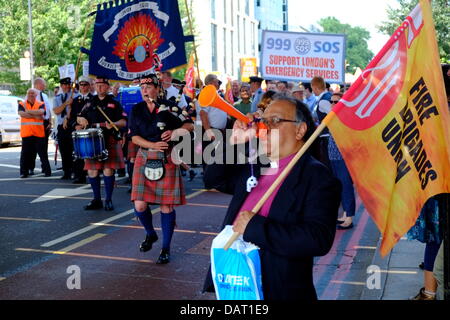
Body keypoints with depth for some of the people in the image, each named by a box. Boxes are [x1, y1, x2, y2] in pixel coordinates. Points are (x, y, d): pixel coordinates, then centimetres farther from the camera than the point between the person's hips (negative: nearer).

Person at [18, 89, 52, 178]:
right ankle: (24, 172, 11)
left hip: (39, 133, -1)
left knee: (43, 153, 2)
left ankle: (47, 171, 7)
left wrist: (28, 111, -9)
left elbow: (41, 112, -15)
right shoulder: (22, 104, 8)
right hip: (26, 133, 1)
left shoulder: (41, 104, 6)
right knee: (25, 154, 3)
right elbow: (21, 114, -10)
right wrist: (35, 116, -11)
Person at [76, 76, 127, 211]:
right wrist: (82, 120, -2)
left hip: (110, 141, -3)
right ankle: (97, 199, 16)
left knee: (108, 170, -5)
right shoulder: (90, 103, 15)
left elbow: (124, 121, 1)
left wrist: (113, 124, -18)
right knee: (92, 171, 3)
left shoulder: (114, 103, 6)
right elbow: (79, 117, 22)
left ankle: (108, 200, 7)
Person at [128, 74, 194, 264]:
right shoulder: (137, 110, 9)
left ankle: (166, 248, 12)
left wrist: (175, 131, -16)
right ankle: (151, 234, 26)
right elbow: (134, 137, 3)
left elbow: (189, 125, 5)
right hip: (144, 159, 2)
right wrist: (154, 145, -15)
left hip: (167, 160, -2)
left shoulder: (169, 107, 2)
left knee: (166, 205, -1)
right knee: (139, 205, -5)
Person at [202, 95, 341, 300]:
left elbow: (319, 239, -26)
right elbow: (213, 180, 17)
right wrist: (234, 142, 1)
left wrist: (254, 226, -23)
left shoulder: (318, 177, -15)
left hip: (278, 290, -6)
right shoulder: (253, 166, 7)